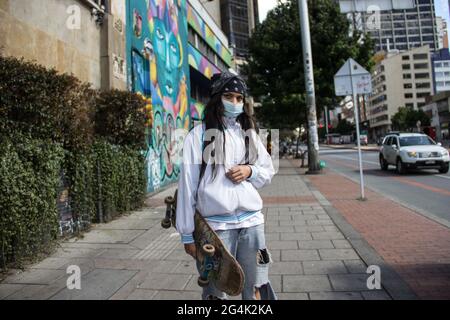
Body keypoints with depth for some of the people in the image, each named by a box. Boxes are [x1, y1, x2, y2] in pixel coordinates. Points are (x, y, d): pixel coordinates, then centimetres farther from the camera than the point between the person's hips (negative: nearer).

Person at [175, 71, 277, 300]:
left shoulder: (249, 132, 11)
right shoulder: (199, 134, -2)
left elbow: (268, 171, 18)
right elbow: (188, 183, -4)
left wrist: (250, 171, -6)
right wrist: (188, 233, -5)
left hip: (252, 222, 4)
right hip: (215, 225, -3)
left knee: (256, 288, 13)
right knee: (215, 291, 8)